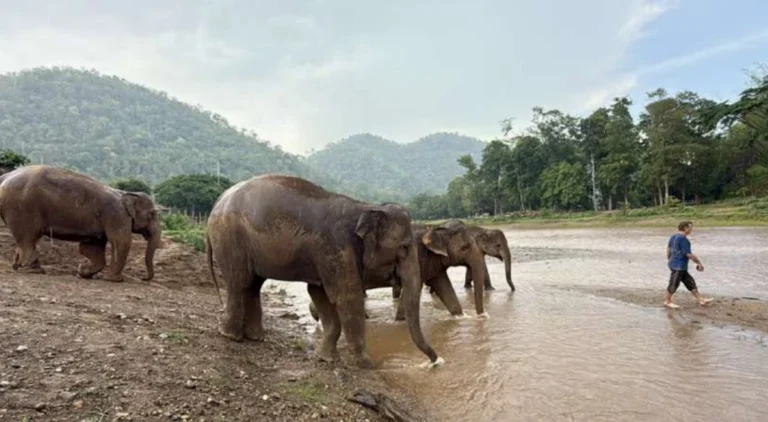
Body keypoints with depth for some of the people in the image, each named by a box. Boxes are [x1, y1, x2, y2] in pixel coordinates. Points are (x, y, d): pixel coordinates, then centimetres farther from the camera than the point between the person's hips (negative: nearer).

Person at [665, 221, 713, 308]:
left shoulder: (674, 237, 9)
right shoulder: (683, 239, -20)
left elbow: (668, 248, 23)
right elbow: (688, 254, -20)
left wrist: (669, 259, 34)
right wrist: (699, 263, -9)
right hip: (678, 266, -10)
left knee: (690, 282, 15)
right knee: (674, 284, 1)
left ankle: (700, 300, 21)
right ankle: (667, 301, 13)